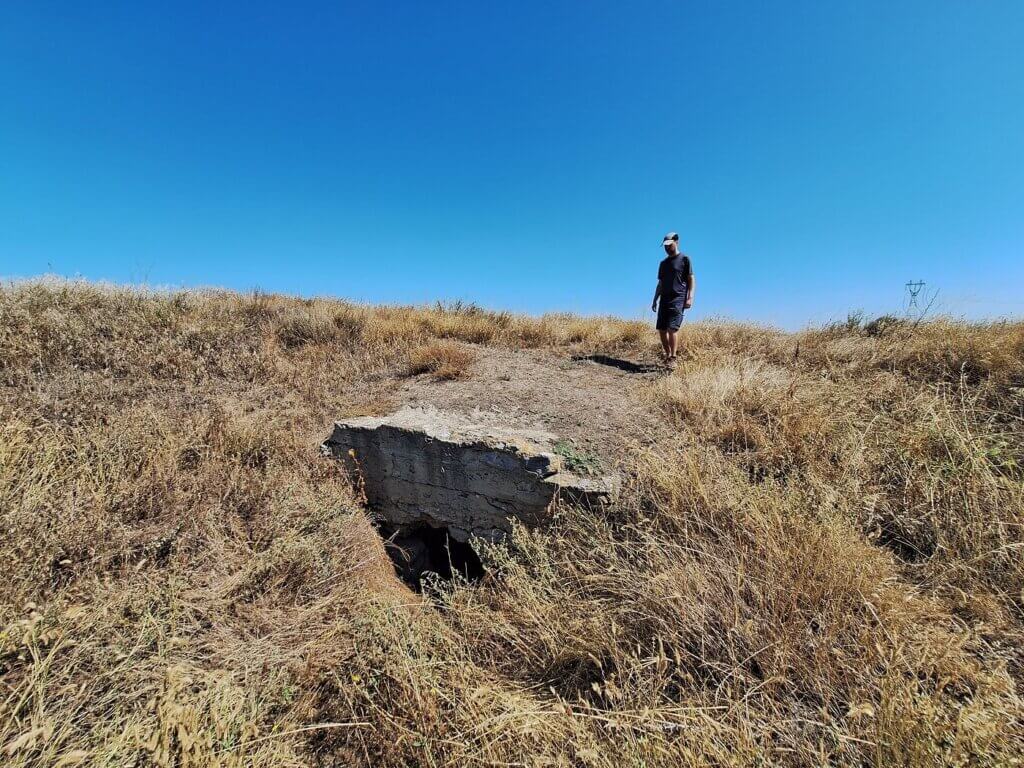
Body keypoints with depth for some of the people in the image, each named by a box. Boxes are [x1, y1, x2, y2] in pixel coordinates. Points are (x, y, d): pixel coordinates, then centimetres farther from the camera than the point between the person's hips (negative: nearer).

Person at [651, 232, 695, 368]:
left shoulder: (684, 259, 3)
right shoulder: (663, 263, 20)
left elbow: (691, 279, -1)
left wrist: (690, 297, -12)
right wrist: (655, 300, 17)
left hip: (678, 299, -6)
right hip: (664, 300, 6)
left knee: (672, 329, -17)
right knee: (661, 330, 1)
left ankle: (672, 359, -12)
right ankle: (667, 355, 15)